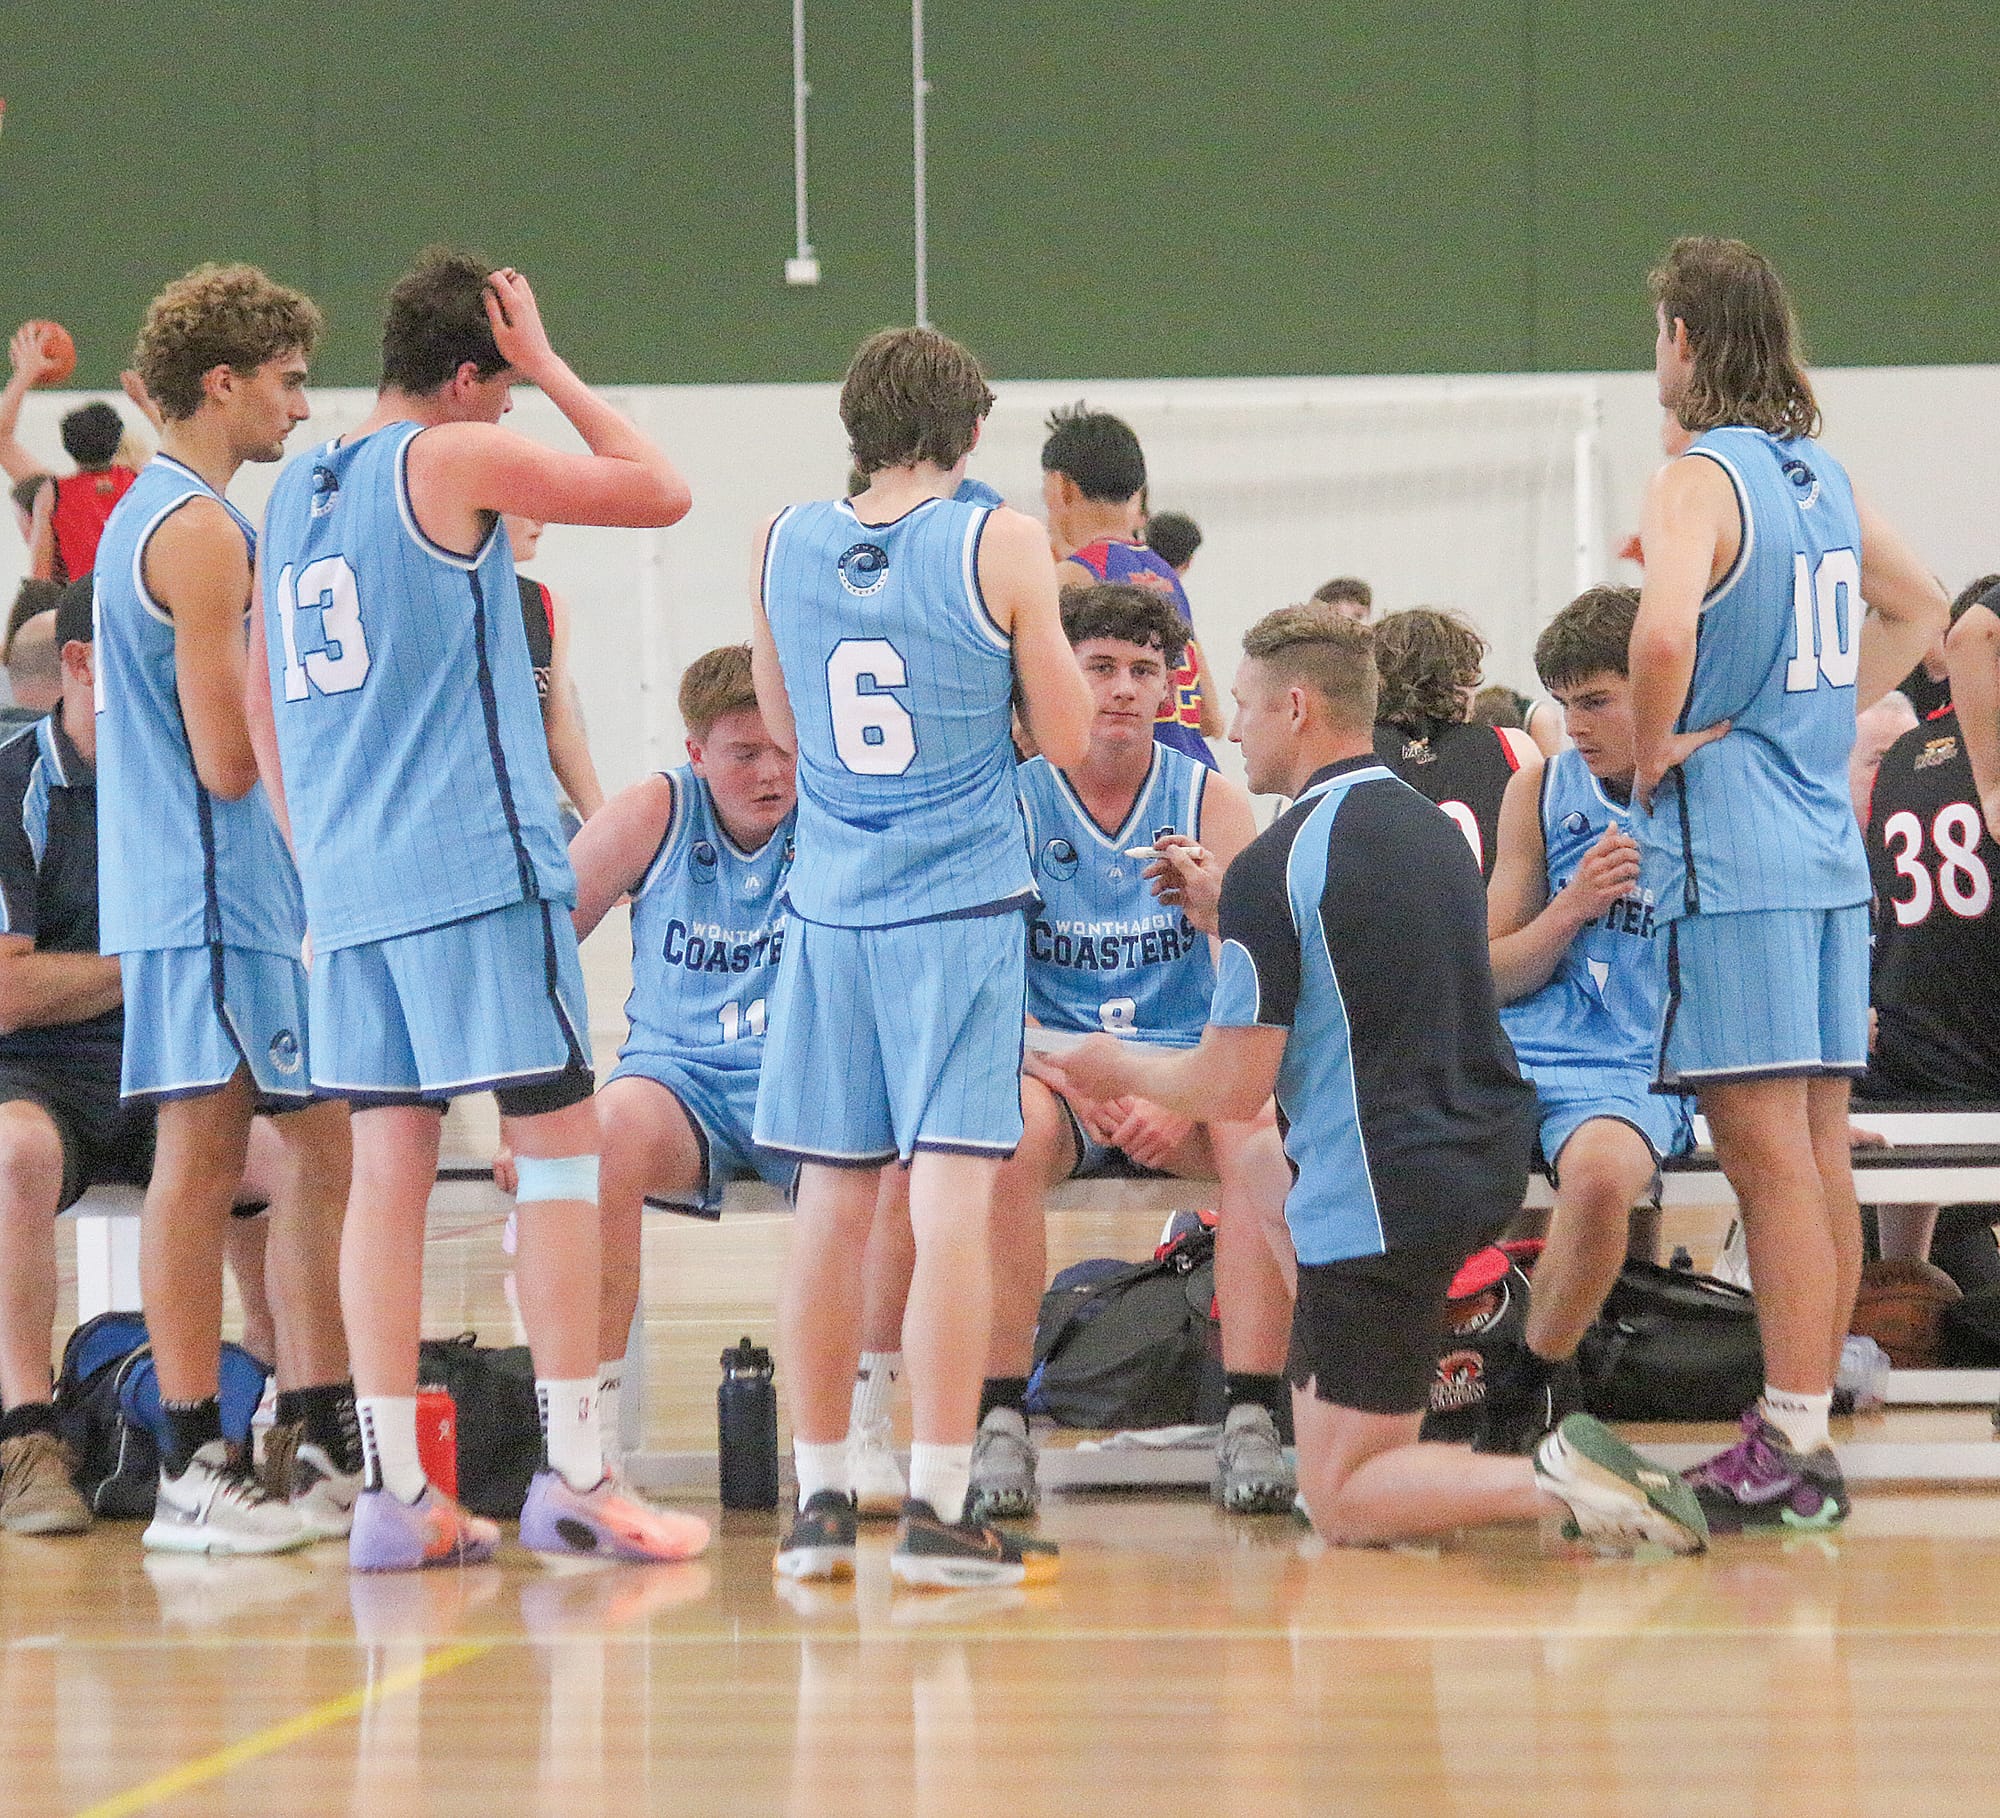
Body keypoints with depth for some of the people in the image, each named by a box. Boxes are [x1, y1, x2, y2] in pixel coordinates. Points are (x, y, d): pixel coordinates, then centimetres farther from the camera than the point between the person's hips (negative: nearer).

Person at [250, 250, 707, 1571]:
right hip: (479, 863, -7)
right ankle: (573, 1471, -6)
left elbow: (264, 707, 20)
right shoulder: (457, 459, -6)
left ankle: (395, 1492, 3)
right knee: (559, 1138, -2)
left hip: (349, 876, 7)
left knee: (390, 1165, 6)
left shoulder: (296, 493, 15)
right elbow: (660, 492, -1)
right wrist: (548, 367, 6)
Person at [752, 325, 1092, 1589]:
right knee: (952, 1201, -6)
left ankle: (821, 1502, 15)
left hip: (830, 907, 4)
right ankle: (938, 1507, -11)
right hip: (964, 904, -4)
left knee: (834, 1208, 10)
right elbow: (1069, 737, -2)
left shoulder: (784, 545, 5)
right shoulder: (1001, 545, -7)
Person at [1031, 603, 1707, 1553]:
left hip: (1381, 1193, -9)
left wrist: (1122, 1071, 7)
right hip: (1490, 1162, 9)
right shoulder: (1433, 826, 10)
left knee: (1341, 1502, -1)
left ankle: (1553, 1482, -24)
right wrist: (1226, 907, 31)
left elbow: (1234, 1088, -13)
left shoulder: (1273, 867, -16)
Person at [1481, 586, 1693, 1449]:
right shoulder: (1541, 791, 12)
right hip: (1511, 1054, 4)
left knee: (1599, 1173, -39)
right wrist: (1572, 909, -1)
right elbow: (1496, 978, 13)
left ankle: (1535, 1381, -12)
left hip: (1634, 1070, -4)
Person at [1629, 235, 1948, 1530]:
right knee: (1820, 1154, 9)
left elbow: (1665, 633, -30)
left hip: (1730, 849, -8)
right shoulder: (1827, 478, 13)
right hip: (1829, 839, 8)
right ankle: (1806, 1432, 14)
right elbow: (1919, 609, 28)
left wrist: (1650, 753, -13)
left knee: (1770, 1156, -8)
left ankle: (1789, 1449, -8)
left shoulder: (1698, 484, -12)